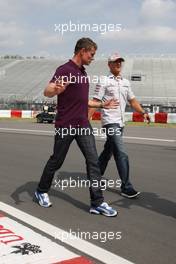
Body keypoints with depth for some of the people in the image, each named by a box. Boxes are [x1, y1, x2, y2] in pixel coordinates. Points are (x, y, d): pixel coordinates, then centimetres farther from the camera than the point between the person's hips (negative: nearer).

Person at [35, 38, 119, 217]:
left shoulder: (83, 73, 16)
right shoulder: (65, 70, -10)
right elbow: (47, 92, -22)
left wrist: (102, 105, 28)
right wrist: (56, 90, -45)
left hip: (83, 125, 7)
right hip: (65, 126, -7)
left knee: (93, 161, -2)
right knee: (56, 161, 8)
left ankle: (97, 203, 1)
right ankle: (42, 191, 31)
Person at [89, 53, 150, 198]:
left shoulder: (126, 82, 17)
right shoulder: (104, 81, -3)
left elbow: (132, 100, 20)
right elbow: (95, 102, -8)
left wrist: (143, 112, 5)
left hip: (120, 122, 7)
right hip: (110, 122, -7)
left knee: (108, 152, 16)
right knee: (121, 154, -13)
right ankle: (126, 187, -9)